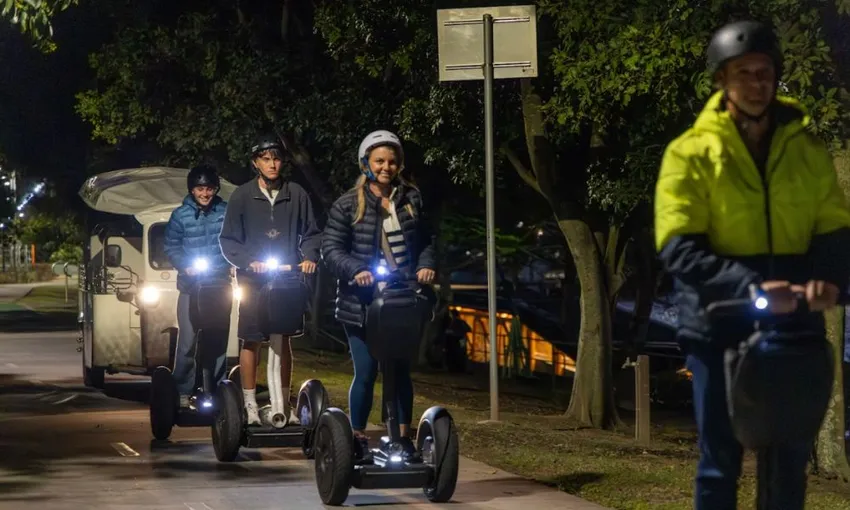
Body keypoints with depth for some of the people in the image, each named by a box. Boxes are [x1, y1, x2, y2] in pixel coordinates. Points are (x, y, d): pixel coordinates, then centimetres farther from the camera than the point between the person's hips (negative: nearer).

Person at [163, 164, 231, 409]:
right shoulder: (180, 215, 0)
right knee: (188, 340, -7)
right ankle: (183, 391, -4)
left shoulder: (225, 211, 3)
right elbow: (171, 247, 4)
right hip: (191, 285, -2)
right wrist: (186, 267, -11)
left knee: (218, 339, 5)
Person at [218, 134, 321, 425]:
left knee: (284, 340, 8)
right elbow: (228, 240, 1)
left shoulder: (296, 194, 2)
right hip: (252, 280, -2)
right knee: (251, 341, 0)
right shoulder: (242, 196, -1)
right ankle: (250, 405, 5)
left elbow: (311, 233, 10)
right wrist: (249, 262, -14)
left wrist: (309, 257, -8)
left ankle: (283, 404, 15)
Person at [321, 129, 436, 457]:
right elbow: (331, 248, -6)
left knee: (401, 370, 11)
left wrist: (425, 265, -3)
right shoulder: (349, 204, -4)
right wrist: (355, 270, -22)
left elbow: (425, 241, 16)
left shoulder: (411, 199, 8)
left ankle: (403, 436, 20)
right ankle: (358, 439, 10)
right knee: (366, 373, -2)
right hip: (362, 304, -3)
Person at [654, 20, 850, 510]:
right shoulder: (692, 153, -3)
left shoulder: (806, 147, 6)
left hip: (793, 322, 3)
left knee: (791, 458, 9)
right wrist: (749, 285, -28)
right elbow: (679, 249, -12)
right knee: (720, 460, 2)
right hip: (721, 323, -3)